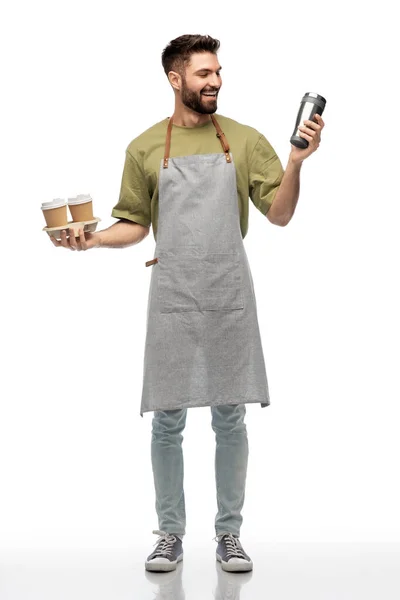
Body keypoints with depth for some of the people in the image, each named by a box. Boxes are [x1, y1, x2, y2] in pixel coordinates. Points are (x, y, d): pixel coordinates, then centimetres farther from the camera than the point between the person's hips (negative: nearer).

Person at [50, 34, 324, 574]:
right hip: (172, 300, 0)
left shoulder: (245, 140, 6)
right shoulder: (146, 148, 6)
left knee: (230, 419, 6)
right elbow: (134, 226, 9)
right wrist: (93, 238, -9)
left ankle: (229, 533, 19)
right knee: (167, 421, 5)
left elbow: (279, 214, 3)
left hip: (230, 299, 0)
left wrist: (296, 161, -12)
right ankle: (170, 534, 19)